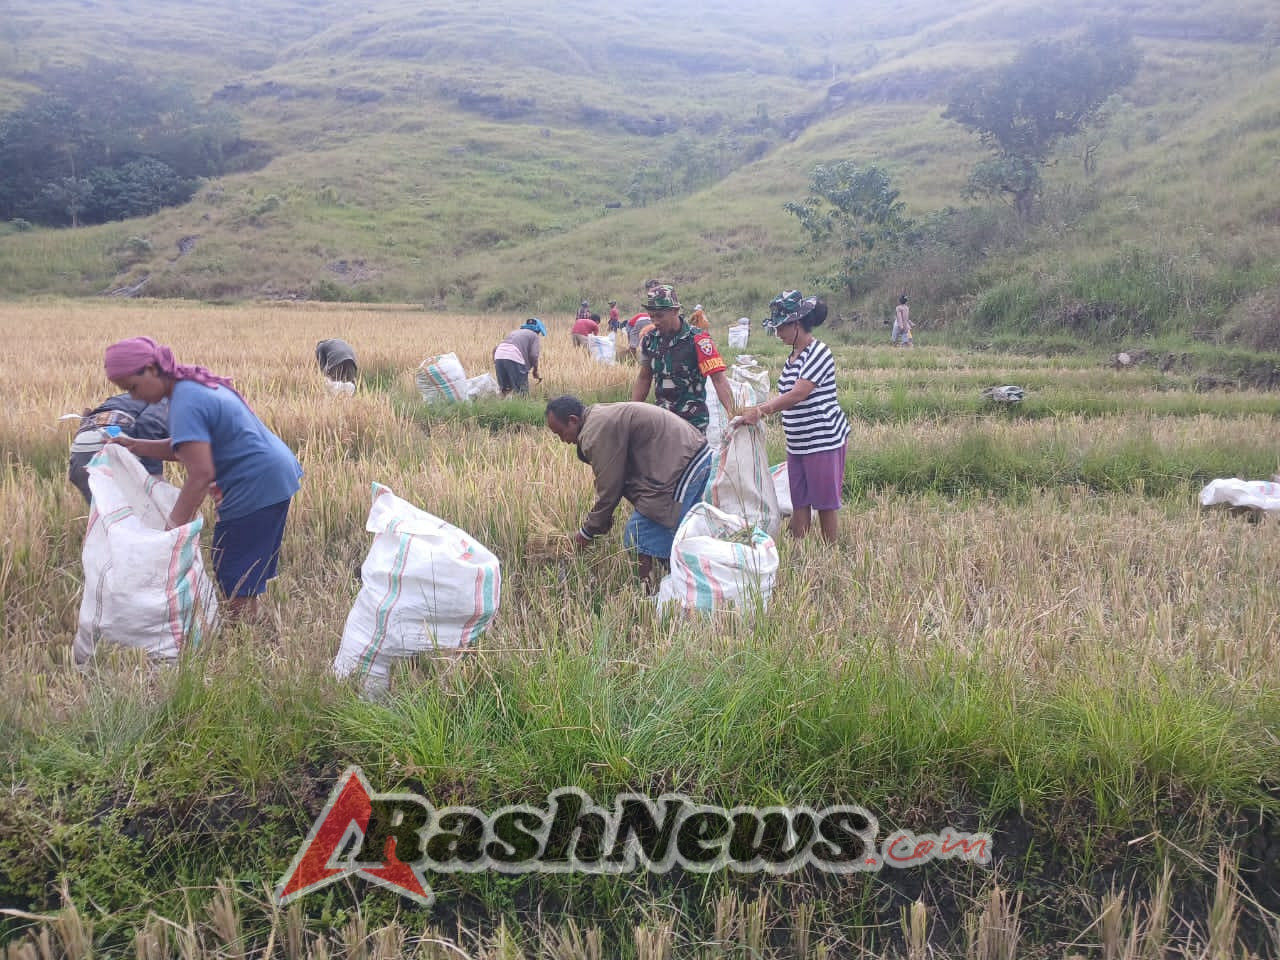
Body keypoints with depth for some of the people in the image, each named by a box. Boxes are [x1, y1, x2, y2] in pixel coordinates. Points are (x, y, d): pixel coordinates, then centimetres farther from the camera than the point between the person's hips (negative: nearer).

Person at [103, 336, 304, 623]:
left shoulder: (185, 404, -21)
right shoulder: (195, 383, 9)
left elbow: (201, 474, -28)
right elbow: (194, 447, 17)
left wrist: (173, 530, -25)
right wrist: (136, 446, 11)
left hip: (256, 487, -11)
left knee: (235, 578, -2)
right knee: (247, 575, 17)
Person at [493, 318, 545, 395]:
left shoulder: (514, 332, 33)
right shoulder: (534, 336, 17)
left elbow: (495, 349, 26)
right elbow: (533, 355, 1)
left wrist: (495, 363, 35)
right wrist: (535, 371, 15)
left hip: (499, 357, 6)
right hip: (514, 359, -6)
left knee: (504, 389, 16)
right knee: (522, 392, -2)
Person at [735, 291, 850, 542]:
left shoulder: (818, 353, -15)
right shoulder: (794, 355, 13)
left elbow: (798, 394, -23)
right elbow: (783, 394, 15)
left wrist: (760, 411, -22)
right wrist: (757, 409, 3)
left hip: (823, 440, -8)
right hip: (798, 443, 8)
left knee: (824, 503, 2)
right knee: (799, 504, 10)